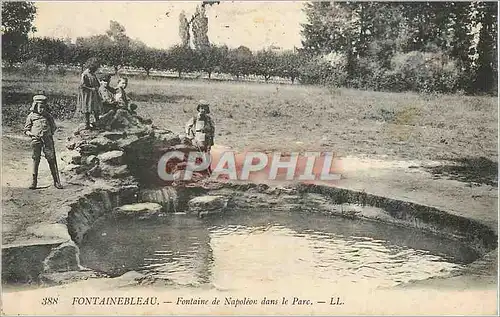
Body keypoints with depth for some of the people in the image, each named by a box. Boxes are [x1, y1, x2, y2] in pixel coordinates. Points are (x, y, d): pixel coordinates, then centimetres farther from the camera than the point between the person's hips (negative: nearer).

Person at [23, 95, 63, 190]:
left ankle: (56, 181, 1)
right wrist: (32, 134, -9)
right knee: (36, 160, 3)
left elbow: (53, 127, 21)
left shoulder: (47, 116, 9)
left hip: (47, 140, 1)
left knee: (52, 160, -3)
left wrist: (50, 133, 5)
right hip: (36, 140, -1)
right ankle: (34, 181, 12)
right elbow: (26, 130, 7)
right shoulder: (31, 116, 5)